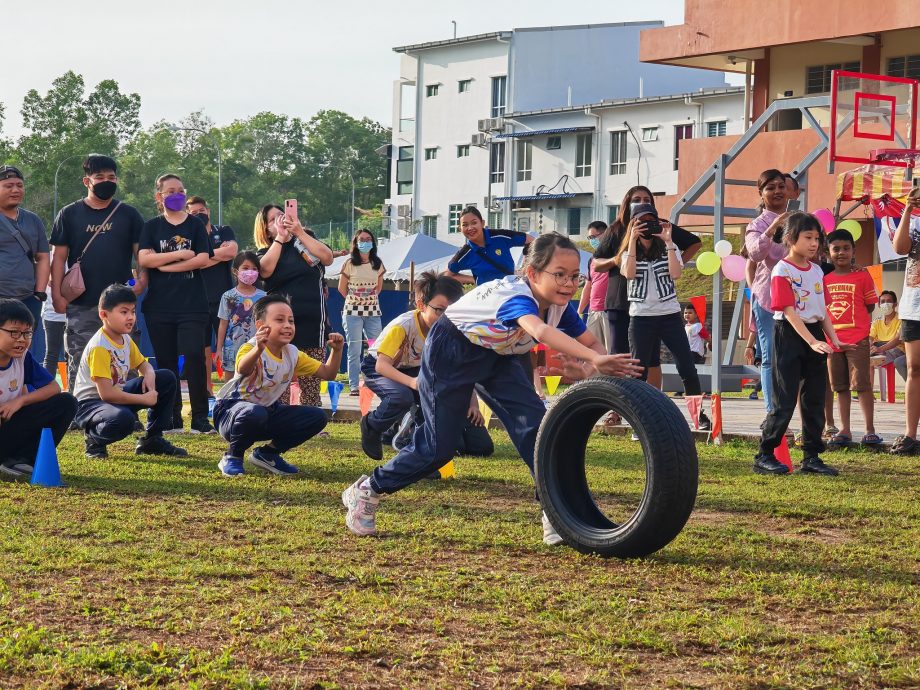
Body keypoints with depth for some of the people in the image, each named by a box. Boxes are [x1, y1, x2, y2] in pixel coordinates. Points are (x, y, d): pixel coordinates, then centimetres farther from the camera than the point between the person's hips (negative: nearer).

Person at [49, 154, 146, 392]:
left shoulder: (128, 214, 9)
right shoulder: (69, 214, 6)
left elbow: (141, 252, 8)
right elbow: (59, 256, 5)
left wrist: (142, 279, -10)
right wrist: (57, 294, -5)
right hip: (81, 305, -1)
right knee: (78, 365, 0)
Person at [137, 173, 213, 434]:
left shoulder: (195, 225, 8)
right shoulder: (152, 227, 9)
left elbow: (203, 259, -6)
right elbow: (143, 259, -6)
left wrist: (165, 266, -8)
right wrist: (180, 255, -9)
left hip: (192, 305, -1)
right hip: (159, 305, 1)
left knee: (194, 356, -13)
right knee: (166, 361, 4)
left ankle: (200, 417, -9)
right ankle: (172, 417, 10)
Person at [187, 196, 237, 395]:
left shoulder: (224, 231, 10)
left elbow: (232, 251, -10)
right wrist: (219, 254, -8)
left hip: (224, 298, -1)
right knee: (203, 350, 4)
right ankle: (206, 391, 12)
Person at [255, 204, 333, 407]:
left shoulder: (306, 241, 13)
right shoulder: (266, 252, 13)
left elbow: (327, 258, -6)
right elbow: (266, 269, -10)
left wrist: (299, 232, -8)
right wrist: (280, 237, -8)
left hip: (311, 322, 0)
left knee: (311, 387, 0)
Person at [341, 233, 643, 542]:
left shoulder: (560, 305, -14)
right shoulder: (516, 296, -38)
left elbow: (590, 342, -8)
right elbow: (540, 331, -58)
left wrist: (596, 365, -34)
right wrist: (593, 359, -68)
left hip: (495, 355, 7)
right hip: (450, 352, -7)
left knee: (536, 424, -12)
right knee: (438, 447, -5)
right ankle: (365, 492, 16)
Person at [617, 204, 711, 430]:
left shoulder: (668, 248, 8)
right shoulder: (629, 251, 9)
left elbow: (675, 273, -10)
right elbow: (629, 274, -13)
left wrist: (668, 241, -9)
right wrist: (633, 240, -13)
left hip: (670, 315, 0)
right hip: (641, 317, 0)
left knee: (687, 368, -3)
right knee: (639, 370, -1)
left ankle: (699, 415, 5)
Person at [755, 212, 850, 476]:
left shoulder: (816, 271, 10)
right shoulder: (782, 270, -12)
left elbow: (822, 310, 15)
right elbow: (789, 313, -17)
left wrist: (834, 340, 5)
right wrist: (812, 342, -23)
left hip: (815, 334, 7)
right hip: (790, 336, -7)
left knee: (815, 400, 7)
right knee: (785, 401, -6)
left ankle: (812, 457, 13)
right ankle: (764, 456, 2)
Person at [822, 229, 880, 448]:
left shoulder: (862, 276, -2)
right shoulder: (824, 279, 8)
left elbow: (870, 305, 0)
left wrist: (851, 321, -4)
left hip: (857, 339, -4)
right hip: (832, 339, 4)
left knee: (862, 384, -5)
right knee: (840, 387, 10)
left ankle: (870, 430, 0)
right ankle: (844, 430, 16)